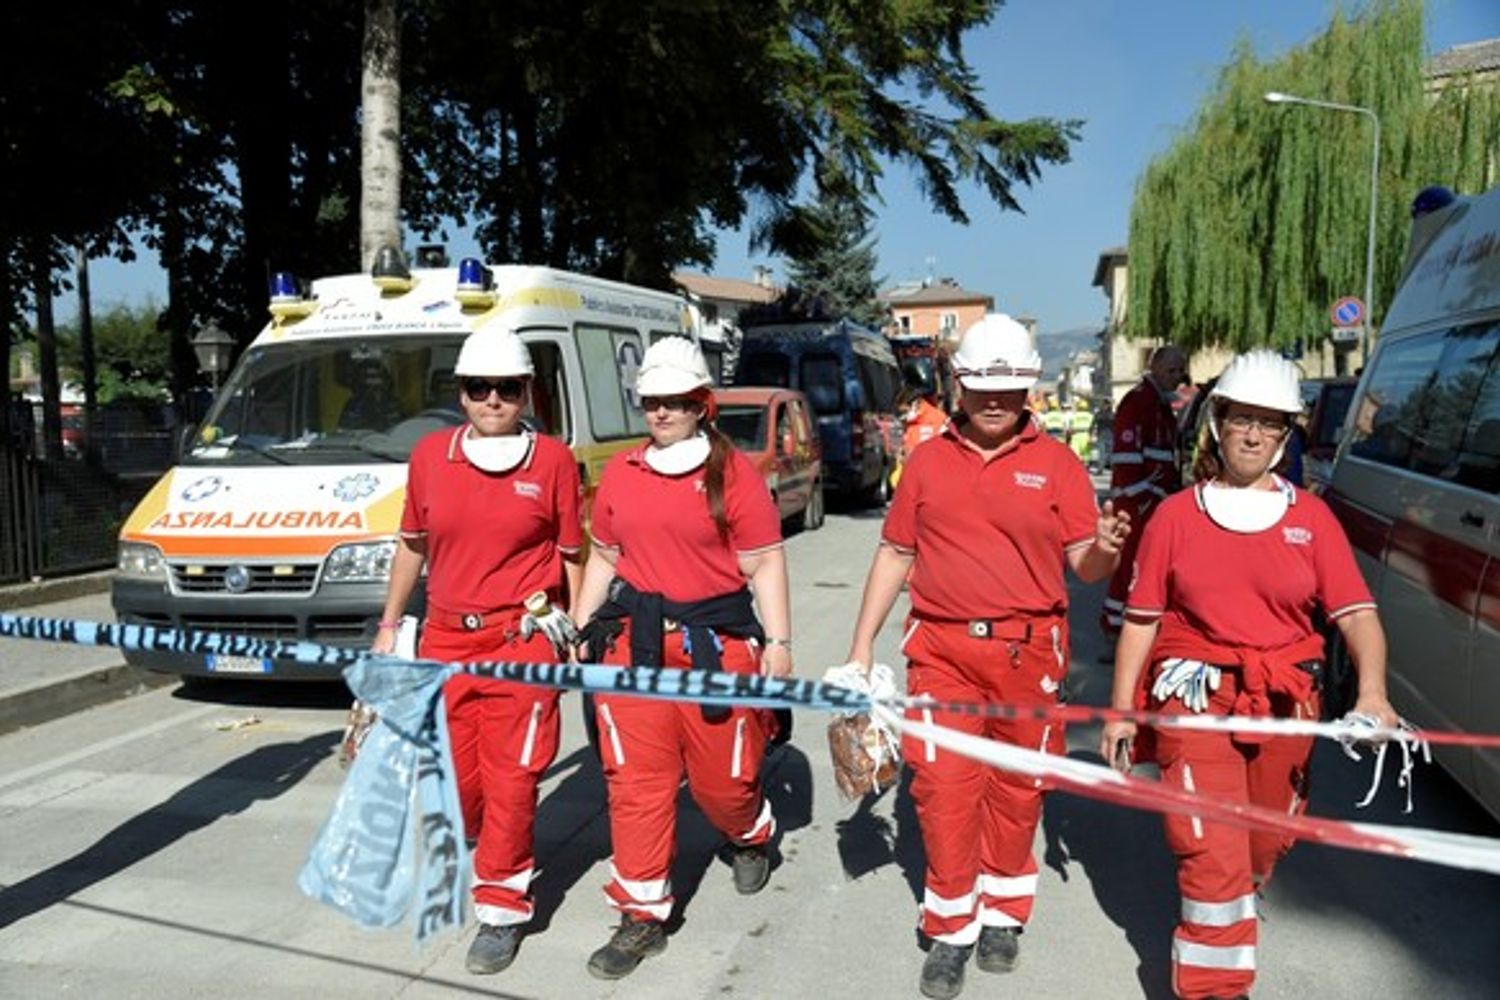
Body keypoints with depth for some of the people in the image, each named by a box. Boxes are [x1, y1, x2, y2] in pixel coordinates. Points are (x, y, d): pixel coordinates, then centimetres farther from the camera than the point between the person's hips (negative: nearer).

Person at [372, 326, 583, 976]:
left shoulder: (553, 460, -4)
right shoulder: (429, 456, 4)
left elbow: (571, 555, 2)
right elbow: (412, 544, 15)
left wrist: (577, 636, 2)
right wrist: (389, 625, 16)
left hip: (523, 639, -3)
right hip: (445, 638, 4)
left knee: (510, 778, 0)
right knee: (451, 776, 13)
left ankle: (503, 907, 18)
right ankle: (491, 843, 44)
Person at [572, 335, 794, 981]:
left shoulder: (733, 472, -4)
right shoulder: (620, 473, 9)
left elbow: (764, 563, -4)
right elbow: (604, 558, 16)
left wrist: (779, 641, -9)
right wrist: (581, 629, 13)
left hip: (717, 641, -3)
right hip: (635, 642, 4)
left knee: (721, 775, 8)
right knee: (635, 781, 3)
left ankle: (752, 837, 44)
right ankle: (643, 915, 16)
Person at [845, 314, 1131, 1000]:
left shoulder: (1057, 464, 2)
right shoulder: (928, 460, 6)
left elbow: (1082, 564, 0)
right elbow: (895, 554, 9)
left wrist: (1104, 550, -25)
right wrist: (862, 644, 6)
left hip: (1028, 650, 0)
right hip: (943, 649, 1)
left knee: (1016, 788, 11)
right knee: (944, 787, -1)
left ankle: (1003, 913, 33)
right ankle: (952, 929, 17)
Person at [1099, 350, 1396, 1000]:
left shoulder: (1312, 519, 5)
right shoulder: (1177, 515, 2)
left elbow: (1356, 612, -3)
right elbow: (1141, 620, 3)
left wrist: (1372, 692, -20)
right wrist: (1121, 708, 0)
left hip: (1285, 707, 3)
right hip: (1195, 697, -2)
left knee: (1264, 843, 17)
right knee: (1212, 851, -8)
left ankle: (1228, 920, 47)